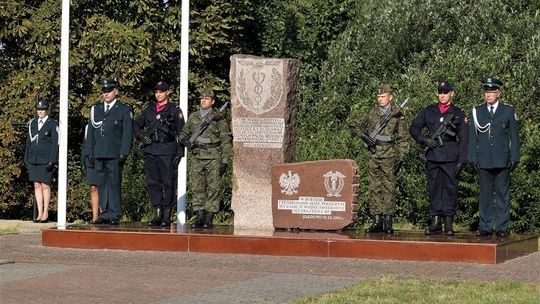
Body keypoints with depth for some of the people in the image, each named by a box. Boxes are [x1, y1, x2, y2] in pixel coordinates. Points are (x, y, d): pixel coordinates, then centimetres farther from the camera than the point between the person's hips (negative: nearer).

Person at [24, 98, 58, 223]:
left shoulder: (53, 124, -2)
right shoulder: (32, 123, 13)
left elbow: (55, 143, -6)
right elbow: (29, 141, 16)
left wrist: (52, 161, -12)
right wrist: (27, 159, 10)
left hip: (46, 160, -5)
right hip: (33, 159, 5)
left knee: (45, 185, -3)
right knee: (37, 185, 4)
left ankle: (45, 213, 5)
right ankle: (39, 213, 7)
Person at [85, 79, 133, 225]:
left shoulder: (124, 110, 5)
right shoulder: (95, 109, 18)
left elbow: (127, 133, 0)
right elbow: (91, 132, 18)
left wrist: (124, 153, -9)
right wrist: (90, 152, 10)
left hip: (115, 154, -4)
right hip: (99, 154, 4)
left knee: (114, 184, -7)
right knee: (102, 184, 4)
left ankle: (115, 215, -6)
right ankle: (105, 213, 8)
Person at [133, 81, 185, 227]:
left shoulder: (175, 110, 5)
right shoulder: (149, 110, 16)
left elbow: (181, 133, 1)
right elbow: (136, 125, 24)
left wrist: (180, 153, -7)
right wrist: (142, 136, 4)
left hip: (168, 151, -4)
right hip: (151, 151, 4)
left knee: (168, 183, -4)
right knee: (153, 182, 1)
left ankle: (167, 217, 1)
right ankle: (158, 215, 6)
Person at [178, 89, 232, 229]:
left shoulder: (219, 119, 2)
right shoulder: (193, 117, 14)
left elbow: (226, 142, 0)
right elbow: (183, 134, 23)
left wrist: (225, 162, -7)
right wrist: (186, 141, -2)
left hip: (213, 158, -4)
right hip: (197, 158, 4)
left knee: (213, 188, -5)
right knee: (197, 187, 1)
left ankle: (209, 218, -2)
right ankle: (199, 217, 7)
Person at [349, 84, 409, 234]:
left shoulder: (397, 115, 4)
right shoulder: (371, 114, 10)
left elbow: (402, 139, 3)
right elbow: (354, 126, 17)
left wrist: (401, 158, -4)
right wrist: (363, 136, -1)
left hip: (389, 156, -3)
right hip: (373, 156, 3)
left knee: (389, 188, -4)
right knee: (374, 188, 3)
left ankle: (388, 222, -1)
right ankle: (377, 221, 6)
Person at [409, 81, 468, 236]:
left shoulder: (459, 114, 7)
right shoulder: (428, 111, 13)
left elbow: (463, 139, 4)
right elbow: (413, 128, 17)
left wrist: (461, 160, -4)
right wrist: (423, 139, -1)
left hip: (451, 158, -2)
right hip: (432, 157, 2)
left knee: (450, 188, -3)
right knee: (434, 189, 5)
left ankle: (449, 223, 2)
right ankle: (435, 222, 10)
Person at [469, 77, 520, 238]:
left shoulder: (508, 111, 6)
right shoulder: (477, 111, 9)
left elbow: (514, 137, 6)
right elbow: (473, 137, 10)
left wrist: (514, 158, -1)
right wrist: (473, 158, 3)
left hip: (503, 161, -1)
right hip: (484, 161, 1)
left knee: (502, 194, 1)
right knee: (485, 194, 4)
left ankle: (501, 227, 5)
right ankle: (485, 227, 9)